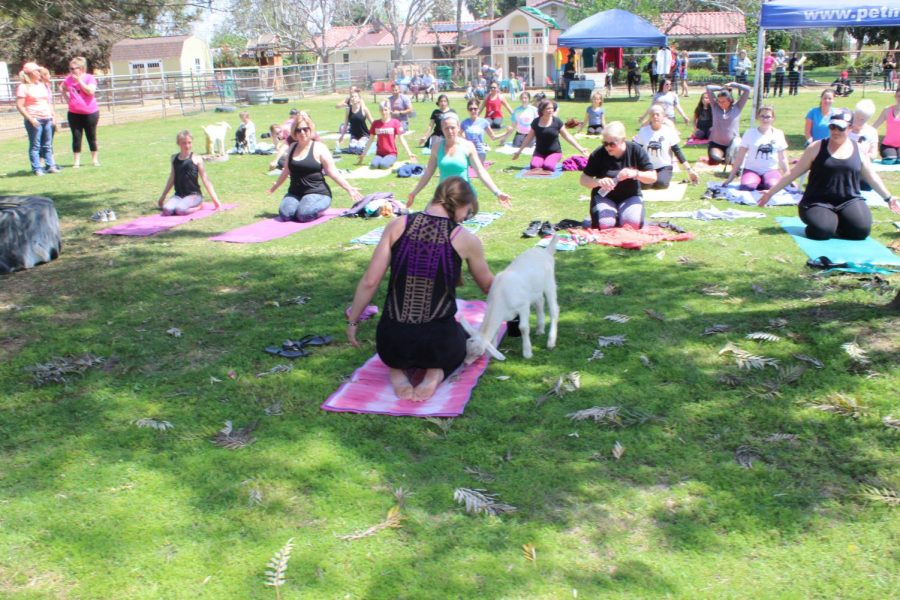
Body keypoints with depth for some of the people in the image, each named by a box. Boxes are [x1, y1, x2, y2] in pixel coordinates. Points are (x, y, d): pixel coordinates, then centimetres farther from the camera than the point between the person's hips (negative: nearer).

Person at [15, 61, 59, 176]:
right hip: (34, 120, -6)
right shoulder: (23, 87, -6)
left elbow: (49, 102, 21)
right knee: (35, 145, -3)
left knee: (48, 145, 10)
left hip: (47, 119, 6)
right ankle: (37, 168, -2)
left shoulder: (42, 85, 15)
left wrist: (53, 116, 13)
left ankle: (50, 166, 16)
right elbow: (19, 106, -11)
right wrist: (30, 119, -17)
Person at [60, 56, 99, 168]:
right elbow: (62, 88, 23)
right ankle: (76, 161, 9)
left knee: (91, 136, 8)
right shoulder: (69, 79, 5)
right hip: (74, 114, 3)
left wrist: (79, 80, -18)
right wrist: (67, 99, 9)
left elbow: (91, 91, -22)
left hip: (90, 113, -3)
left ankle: (94, 159, 20)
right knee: (76, 137, 4)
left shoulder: (89, 78, -6)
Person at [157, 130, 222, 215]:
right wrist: (162, 197, 26)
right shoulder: (174, 158, 11)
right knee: (167, 210, -25)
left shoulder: (196, 159, -2)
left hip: (194, 195, -4)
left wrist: (214, 199, -5)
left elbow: (205, 179, -1)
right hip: (178, 195, 4)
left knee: (180, 210, -32)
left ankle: (198, 206, -2)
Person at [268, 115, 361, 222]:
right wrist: (276, 185, 39)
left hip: (317, 193, -5)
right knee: (285, 214, -23)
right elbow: (286, 170, 27)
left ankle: (320, 208, 3)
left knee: (304, 215, -32)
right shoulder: (292, 147, 12)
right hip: (295, 193, 5)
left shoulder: (319, 148, -4)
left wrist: (349, 188, -14)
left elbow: (333, 172, -6)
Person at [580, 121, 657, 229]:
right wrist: (598, 182, -29)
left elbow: (653, 177, -7)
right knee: (604, 224, -26)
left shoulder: (636, 150, -9)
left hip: (630, 196, 1)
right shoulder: (598, 154, -11)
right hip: (604, 196, -1)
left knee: (633, 224, -25)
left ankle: (619, 214, 10)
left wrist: (636, 174, -28)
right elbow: (583, 179, -8)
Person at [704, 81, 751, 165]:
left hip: (732, 145, 1)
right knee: (714, 159, -29)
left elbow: (747, 90, -5)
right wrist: (722, 88, 5)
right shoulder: (715, 107, 1)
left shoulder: (737, 107, 0)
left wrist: (732, 85, 3)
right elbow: (708, 88, -3)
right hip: (716, 143, -1)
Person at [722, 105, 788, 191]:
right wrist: (731, 176, -2)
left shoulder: (778, 134, 5)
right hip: (751, 169, -1)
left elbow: (782, 158, 12)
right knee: (746, 187, -33)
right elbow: (740, 157, 1)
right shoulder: (750, 133, 0)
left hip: (770, 170, 1)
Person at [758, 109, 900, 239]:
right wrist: (771, 192, 1)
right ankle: (829, 219, 7)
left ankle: (837, 221, 9)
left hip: (849, 201, 3)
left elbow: (871, 176, 19)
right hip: (818, 203, -2)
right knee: (822, 230, -31)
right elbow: (793, 173, 4)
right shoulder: (817, 147, 1)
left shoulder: (858, 149, 9)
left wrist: (889, 198, 22)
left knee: (861, 229, -24)